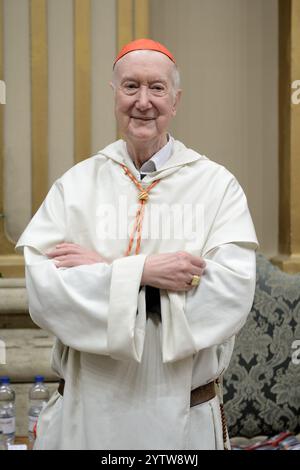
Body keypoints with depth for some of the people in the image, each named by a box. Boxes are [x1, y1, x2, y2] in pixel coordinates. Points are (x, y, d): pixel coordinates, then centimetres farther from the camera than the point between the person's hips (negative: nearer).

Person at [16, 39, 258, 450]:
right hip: (85, 413, 1)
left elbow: (234, 292, -17)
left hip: (185, 416, -1)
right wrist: (141, 271, -23)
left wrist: (106, 269, -18)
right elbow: (42, 291, -10)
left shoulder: (217, 185, -4)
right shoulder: (75, 185, -1)